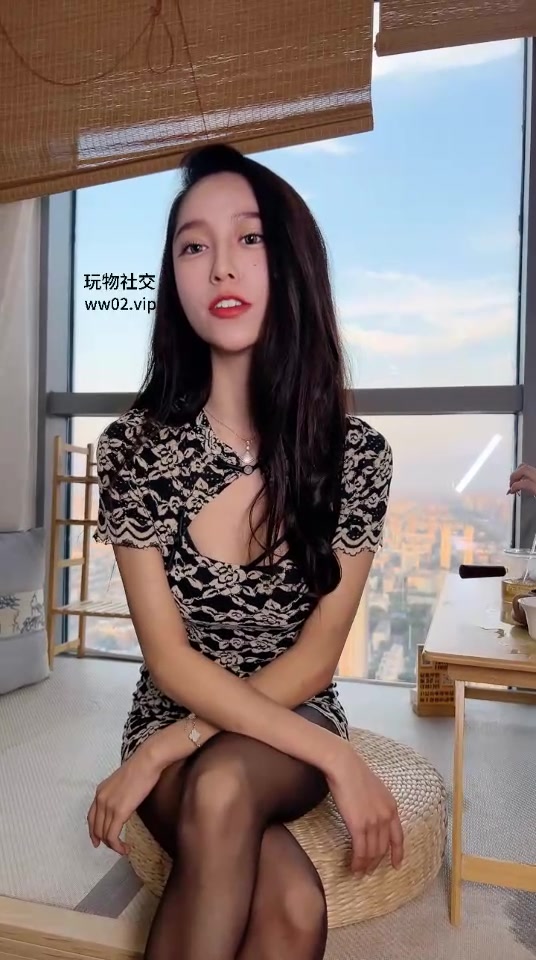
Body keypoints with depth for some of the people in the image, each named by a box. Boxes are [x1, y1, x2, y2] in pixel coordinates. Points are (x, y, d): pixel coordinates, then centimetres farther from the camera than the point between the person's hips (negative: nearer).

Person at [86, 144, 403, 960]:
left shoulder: (357, 454, -12)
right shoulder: (134, 449, -14)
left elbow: (315, 657, -9)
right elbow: (169, 660, -15)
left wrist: (183, 742, -19)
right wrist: (336, 758, -22)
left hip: (294, 713, 1)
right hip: (172, 714, 0)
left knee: (220, 787, -34)